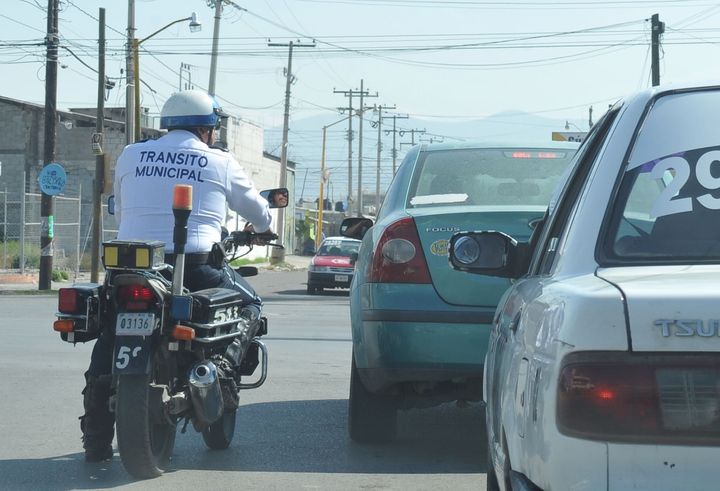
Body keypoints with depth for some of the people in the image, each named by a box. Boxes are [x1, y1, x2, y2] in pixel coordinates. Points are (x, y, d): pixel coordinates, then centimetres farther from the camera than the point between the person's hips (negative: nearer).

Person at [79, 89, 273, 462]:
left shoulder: (130, 156, 11)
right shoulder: (220, 163, 6)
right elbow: (259, 213, 19)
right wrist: (261, 227, 43)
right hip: (195, 268, -2)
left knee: (111, 329, 18)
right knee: (248, 303, 22)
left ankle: (96, 437, 7)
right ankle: (224, 361, -4)